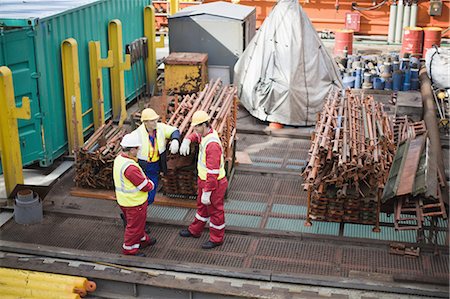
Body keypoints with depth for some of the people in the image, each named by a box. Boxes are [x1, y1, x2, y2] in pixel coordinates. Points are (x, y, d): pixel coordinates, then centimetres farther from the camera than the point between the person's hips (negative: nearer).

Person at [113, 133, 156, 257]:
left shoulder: (119, 159, -2)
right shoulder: (130, 167, -34)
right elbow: (145, 186, -26)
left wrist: (147, 180, -1)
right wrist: (151, 184, -6)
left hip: (124, 199, 9)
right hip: (134, 202, -9)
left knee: (139, 223, 28)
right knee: (134, 225, 11)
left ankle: (143, 239, 47)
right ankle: (129, 249, 26)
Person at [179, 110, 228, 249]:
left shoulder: (212, 144, -33)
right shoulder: (206, 133, -3)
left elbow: (213, 172, -32)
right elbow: (195, 135, 24)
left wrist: (207, 192, -27)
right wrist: (187, 140, 1)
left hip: (214, 183, -9)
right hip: (204, 180, 10)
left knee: (215, 211, 10)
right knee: (202, 206, 26)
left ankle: (216, 239, 28)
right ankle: (195, 230, 45)